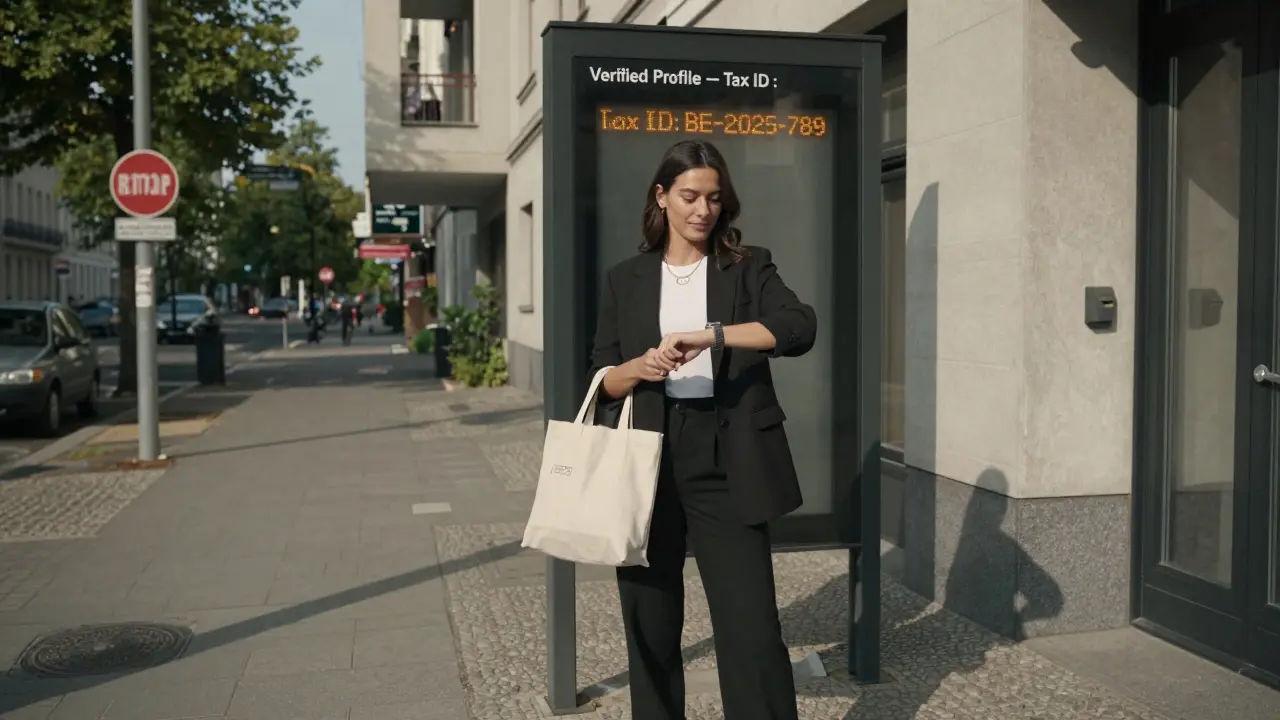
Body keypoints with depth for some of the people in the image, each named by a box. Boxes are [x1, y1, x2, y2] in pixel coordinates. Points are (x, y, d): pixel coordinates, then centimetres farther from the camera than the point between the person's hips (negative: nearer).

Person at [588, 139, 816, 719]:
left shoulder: (748, 268, 5)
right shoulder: (625, 280, 10)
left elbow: (799, 327, -14)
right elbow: (603, 382, 8)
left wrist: (709, 335, -26)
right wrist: (639, 368, -14)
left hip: (726, 464, -2)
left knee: (752, 629, -4)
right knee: (650, 627, 10)